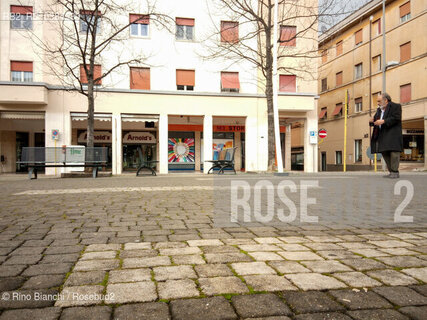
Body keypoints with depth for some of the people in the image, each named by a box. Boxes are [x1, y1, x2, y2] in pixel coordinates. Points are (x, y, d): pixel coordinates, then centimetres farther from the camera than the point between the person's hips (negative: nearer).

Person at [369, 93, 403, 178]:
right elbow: (376, 119, 22)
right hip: (382, 135, 8)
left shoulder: (396, 106, 1)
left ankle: (395, 172, -10)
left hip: (392, 134, -7)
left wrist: (383, 121, -19)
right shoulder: (379, 110, 23)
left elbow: (396, 118, -12)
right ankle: (391, 171, 10)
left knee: (394, 151, -12)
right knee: (384, 152, 5)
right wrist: (372, 121, -1)